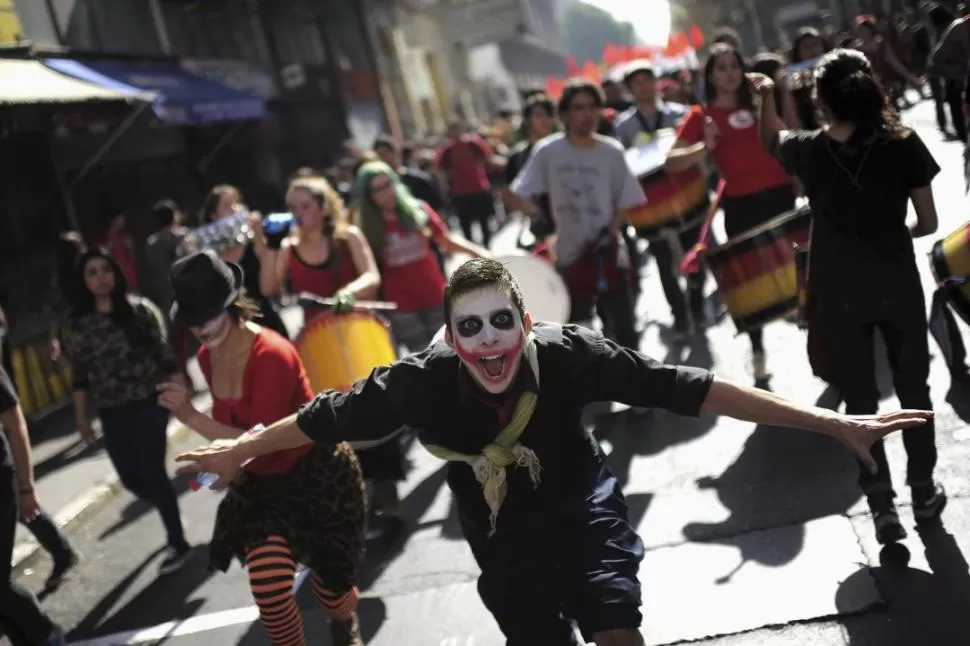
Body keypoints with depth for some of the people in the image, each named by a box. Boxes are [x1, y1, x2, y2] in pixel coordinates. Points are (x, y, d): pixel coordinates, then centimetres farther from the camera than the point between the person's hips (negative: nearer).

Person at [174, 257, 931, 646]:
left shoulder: (568, 353, -30)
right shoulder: (421, 383, -28)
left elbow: (686, 389, -31)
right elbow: (329, 418, -12)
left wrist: (834, 424, -31)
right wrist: (239, 451, 3)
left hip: (585, 509, -1)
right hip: (505, 538, 1)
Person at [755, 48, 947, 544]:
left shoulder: (809, 151, -5)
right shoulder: (903, 144, -8)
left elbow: (772, 137, 19)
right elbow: (928, 222, -3)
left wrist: (766, 96, 33)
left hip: (839, 295, 0)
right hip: (898, 284, 0)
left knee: (860, 399, 9)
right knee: (913, 387, 17)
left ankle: (881, 504, 7)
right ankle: (923, 490, 26)